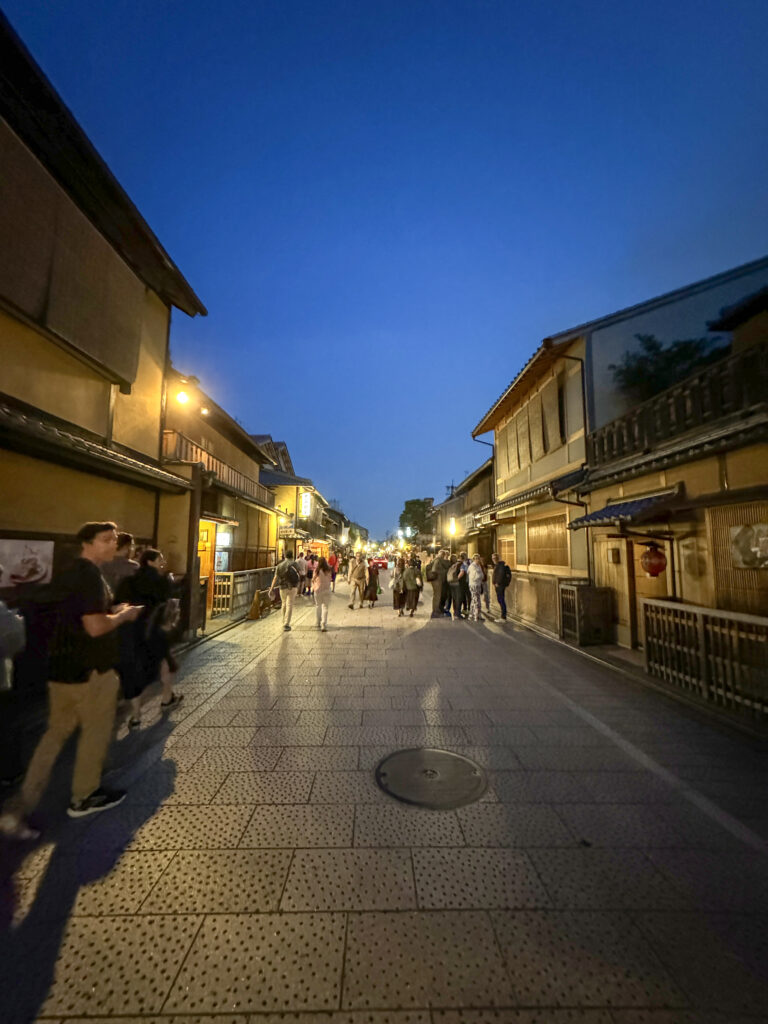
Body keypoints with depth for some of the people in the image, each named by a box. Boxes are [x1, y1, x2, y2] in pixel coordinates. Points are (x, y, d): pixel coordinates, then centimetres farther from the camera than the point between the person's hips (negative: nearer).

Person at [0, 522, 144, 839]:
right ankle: (85, 797, 30)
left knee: (56, 733, 19)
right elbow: (95, 627, -26)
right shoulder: (90, 575, -21)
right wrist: (123, 615, -11)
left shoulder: (70, 573, 10)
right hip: (89, 670, -8)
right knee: (95, 733, 12)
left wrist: (112, 610, 15)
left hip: (61, 668, 9)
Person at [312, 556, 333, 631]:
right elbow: (330, 580, 4)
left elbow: (313, 580, -2)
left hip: (318, 590, 0)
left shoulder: (317, 571, -10)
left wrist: (313, 588, 16)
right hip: (327, 590, 0)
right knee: (325, 607, 3)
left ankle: (319, 623, 27)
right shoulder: (328, 571, -6)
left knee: (318, 606, 17)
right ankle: (323, 625, -4)